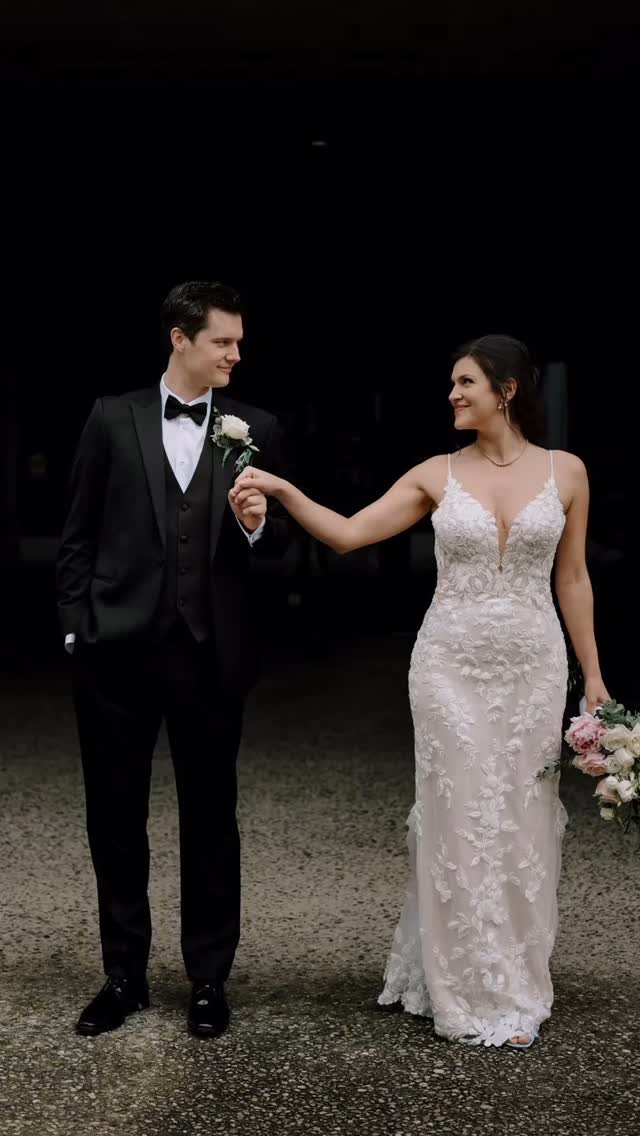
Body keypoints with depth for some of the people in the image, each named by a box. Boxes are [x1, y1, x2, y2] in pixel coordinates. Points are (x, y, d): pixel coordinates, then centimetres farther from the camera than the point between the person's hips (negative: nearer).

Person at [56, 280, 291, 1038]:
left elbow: (277, 541, 6)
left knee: (210, 818, 9)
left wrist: (256, 525, -15)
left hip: (209, 653, 0)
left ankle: (208, 978, 23)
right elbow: (78, 536, 6)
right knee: (114, 815, 9)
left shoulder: (255, 430, 4)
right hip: (116, 649, 1)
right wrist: (75, 627, 0)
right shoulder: (112, 418, 4)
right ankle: (124, 975, 24)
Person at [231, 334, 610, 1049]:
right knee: (461, 823, 3)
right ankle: (472, 995, 19)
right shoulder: (438, 474, 0)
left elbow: (572, 579, 6)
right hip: (451, 667, 0)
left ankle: (516, 983, 26)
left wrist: (593, 674, 5)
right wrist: (282, 490, -18)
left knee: (522, 824, 8)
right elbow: (348, 533, -5)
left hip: (533, 668, 1)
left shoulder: (565, 472, 1)